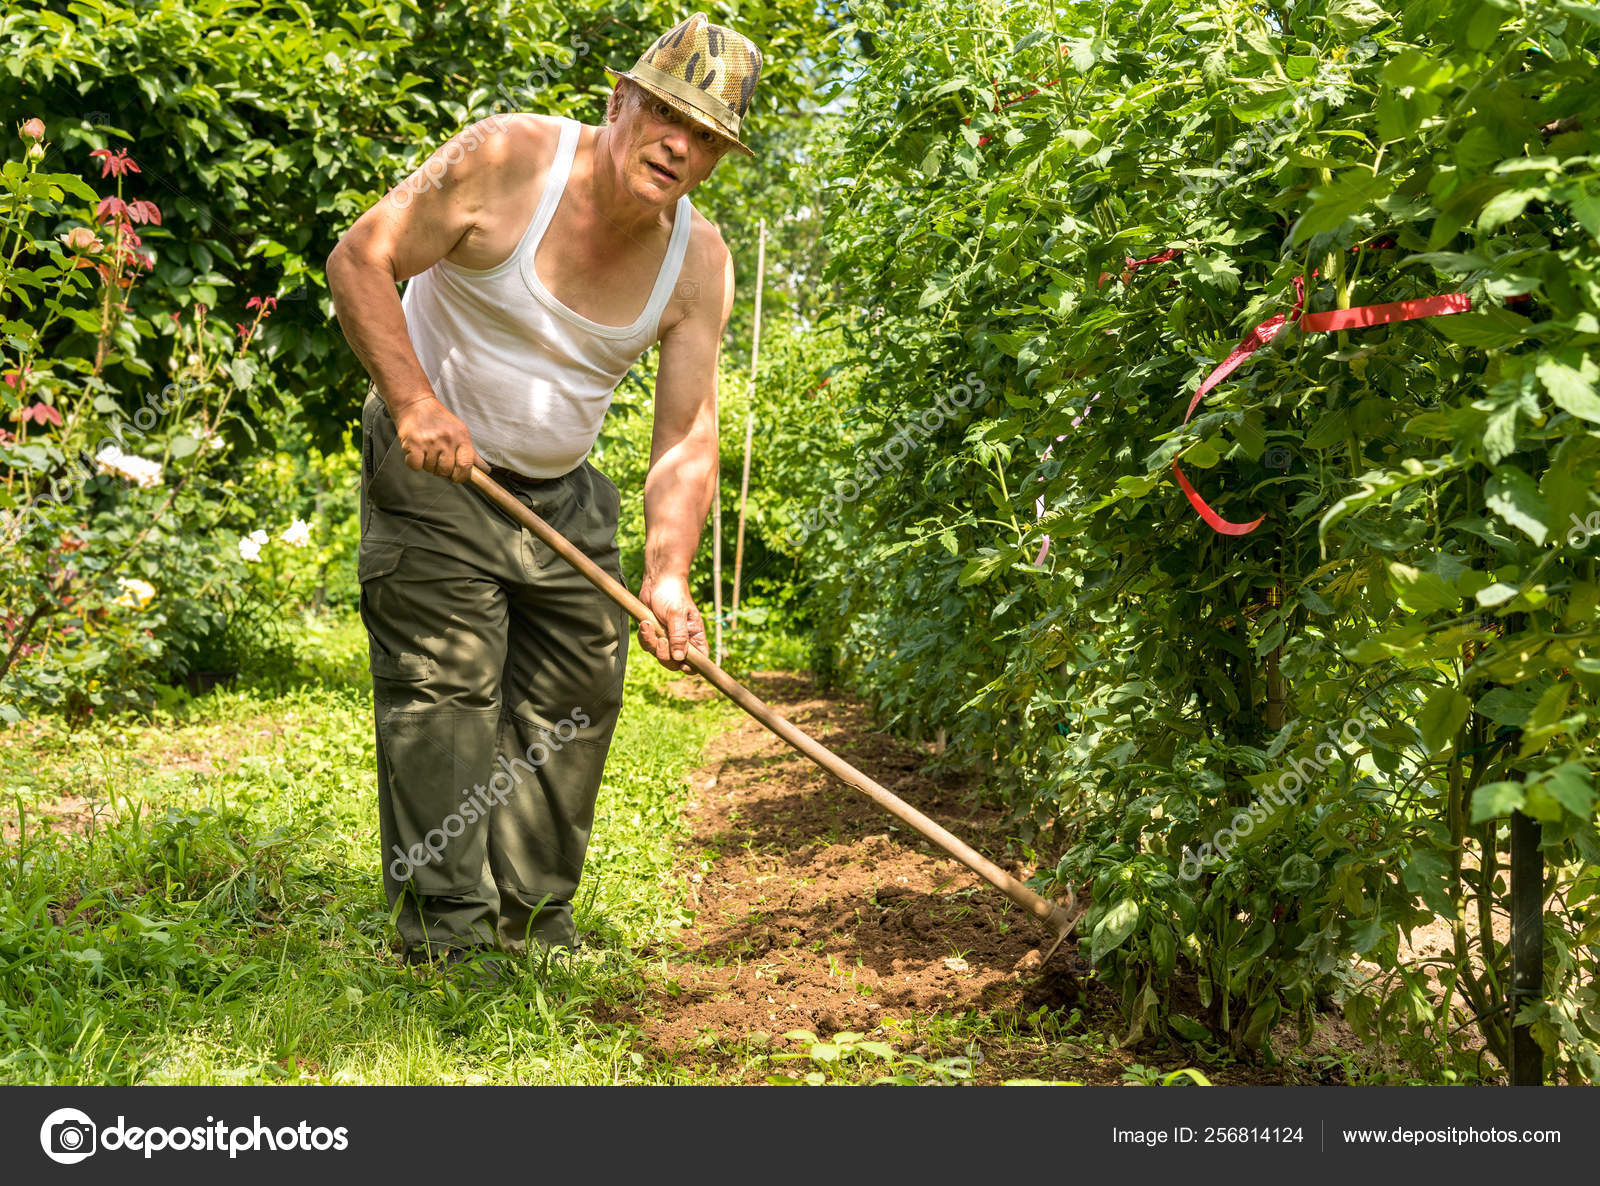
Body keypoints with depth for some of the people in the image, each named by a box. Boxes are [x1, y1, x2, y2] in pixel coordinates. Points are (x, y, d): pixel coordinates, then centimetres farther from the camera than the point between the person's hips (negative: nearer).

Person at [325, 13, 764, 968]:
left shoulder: (700, 261, -8)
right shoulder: (507, 158, -20)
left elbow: (687, 434, -11)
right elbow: (359, 261, -15)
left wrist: (667, 575, -25)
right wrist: (414, 400, -28)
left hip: (562, 490, 6)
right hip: (435, 463, -5)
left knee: (577, 697, 8)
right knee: (447, 690, -11)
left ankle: (536, 930, 22)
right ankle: (446, 936, -3)